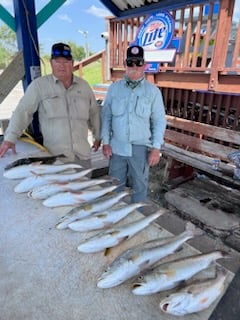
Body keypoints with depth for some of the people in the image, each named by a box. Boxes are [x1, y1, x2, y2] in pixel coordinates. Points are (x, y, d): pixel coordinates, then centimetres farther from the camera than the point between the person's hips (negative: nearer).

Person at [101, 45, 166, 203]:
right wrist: (105, 142, 0)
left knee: (139, 186, 13)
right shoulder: (114, 88, 2)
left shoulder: (153, 91, -3)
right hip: (117, 146, 2)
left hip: (141, 148, -1)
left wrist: (156, 148, -8)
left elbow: (159, 121, -2)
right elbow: (106, 116, 4)